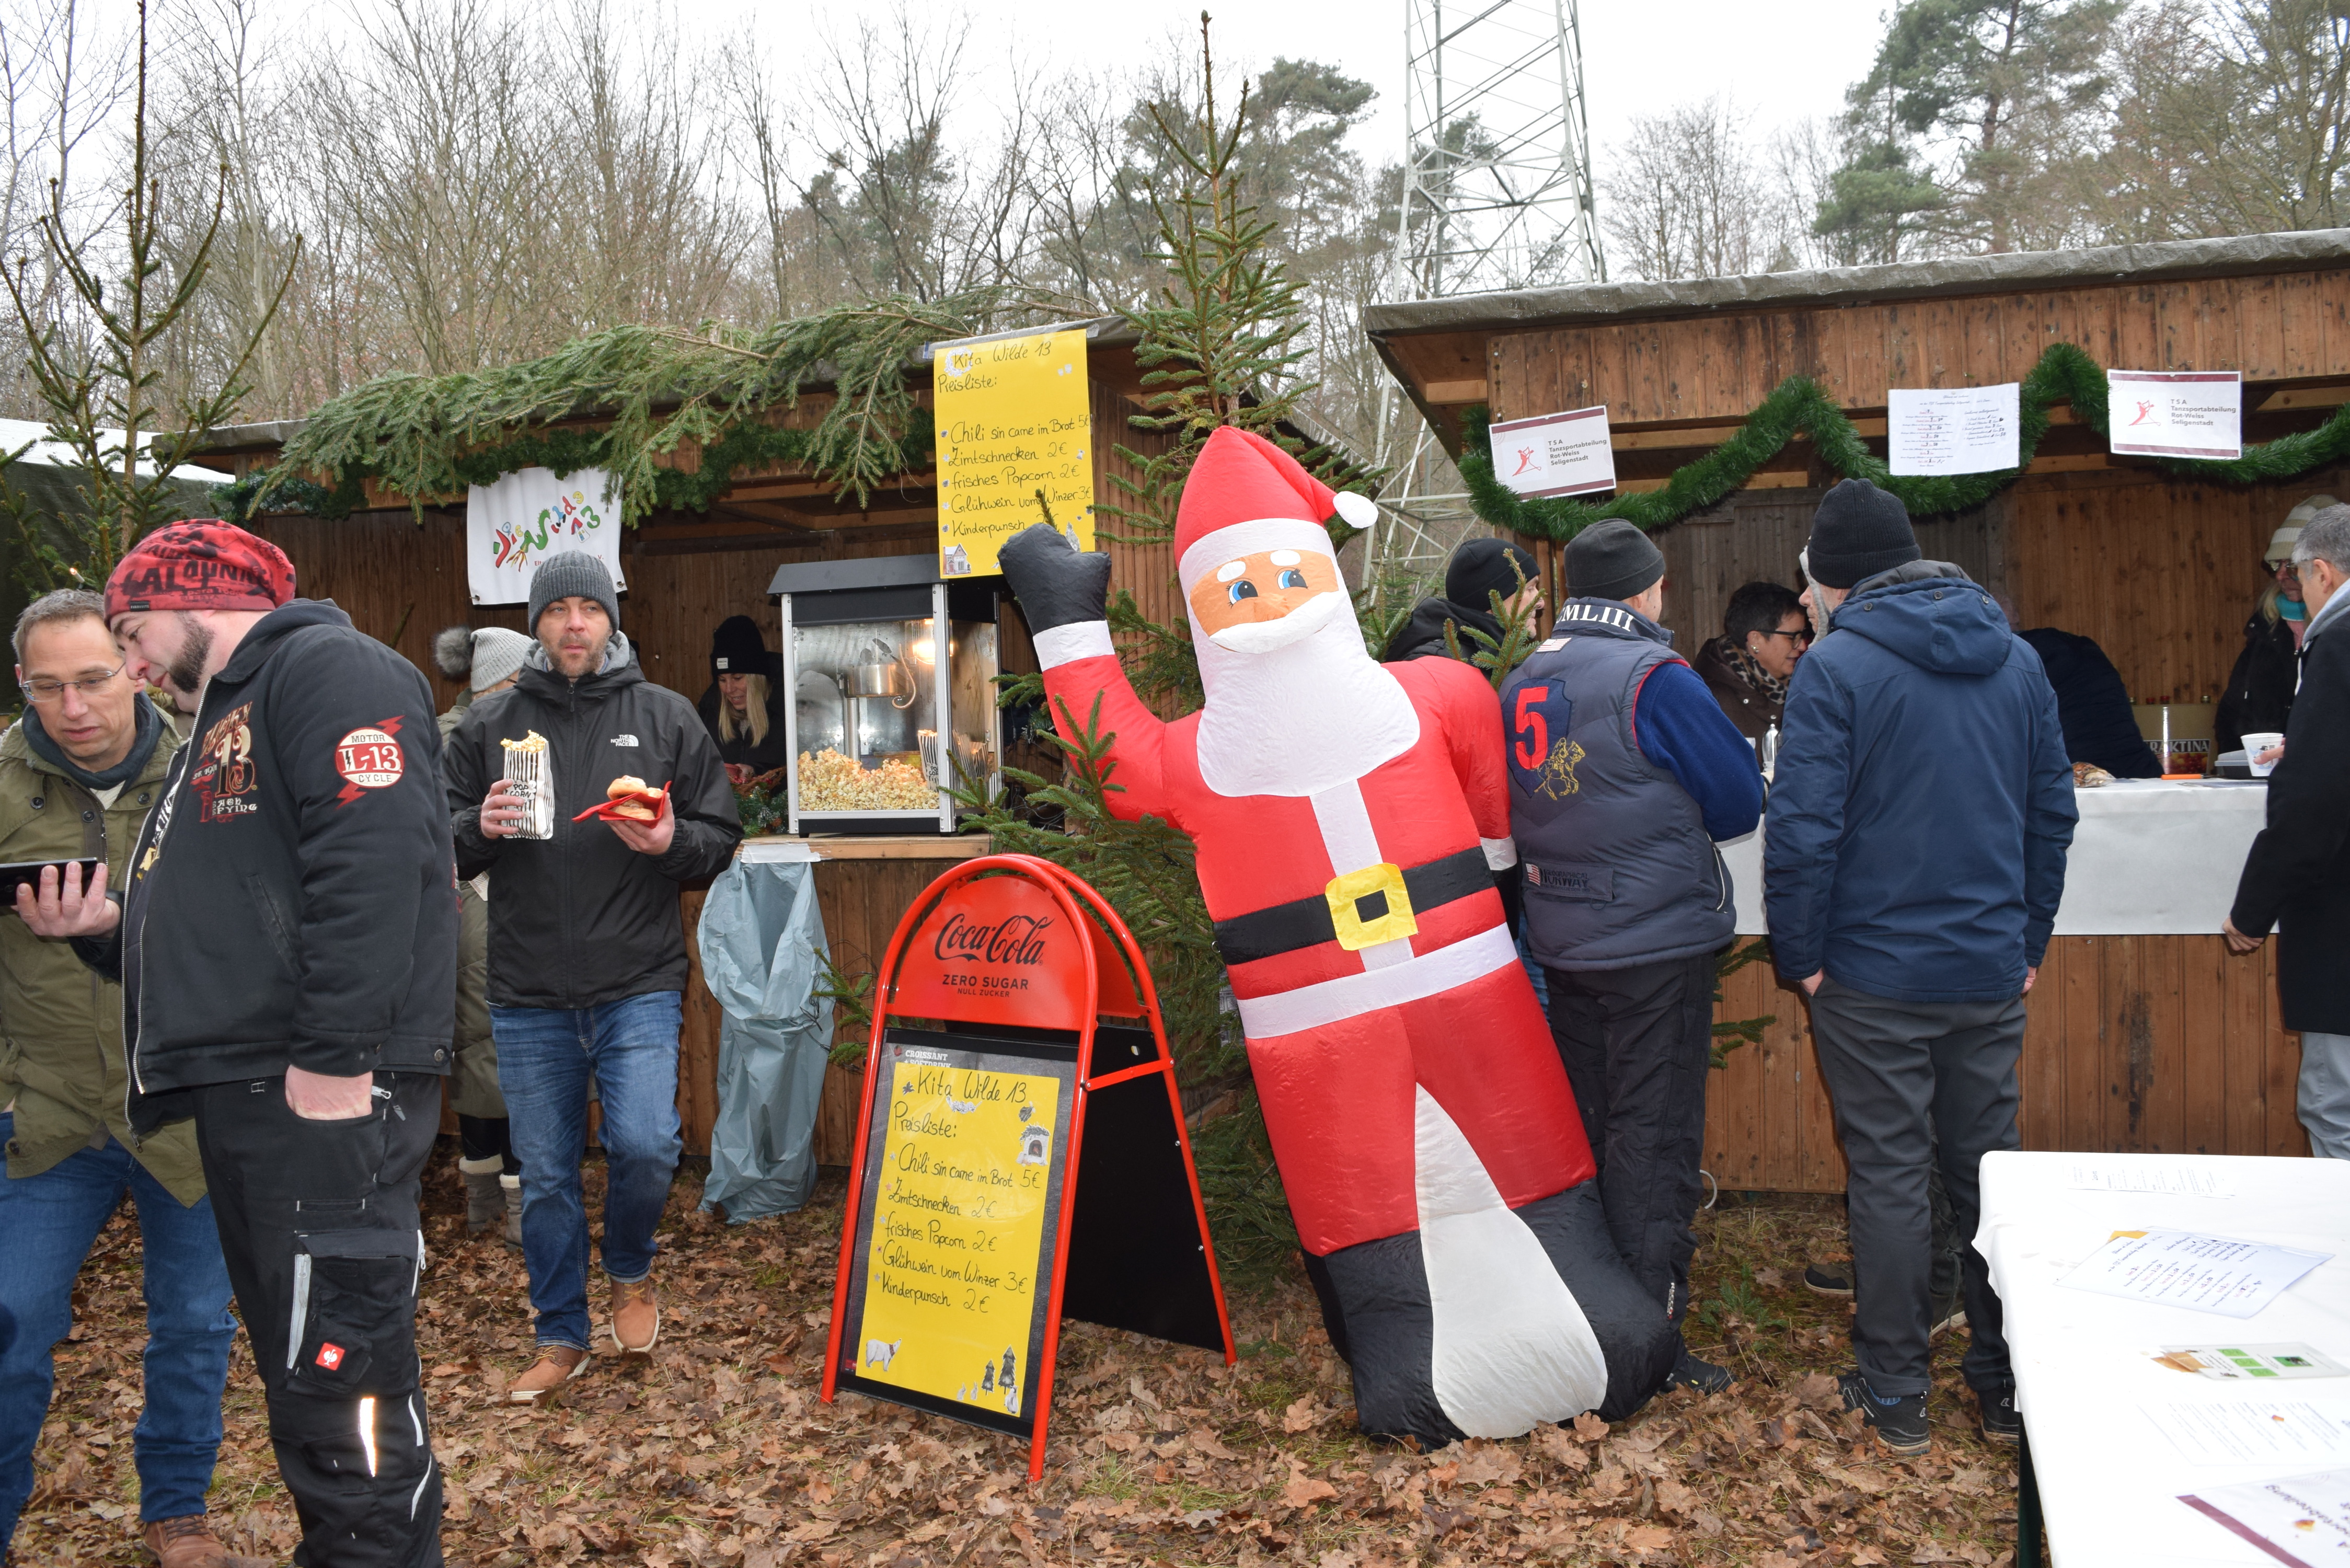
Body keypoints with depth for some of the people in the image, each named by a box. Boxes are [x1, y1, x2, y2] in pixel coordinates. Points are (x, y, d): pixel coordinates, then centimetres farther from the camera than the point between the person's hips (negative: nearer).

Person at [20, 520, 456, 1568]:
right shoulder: (222, 724, 27)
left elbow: (375, 859, -21)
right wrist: (105, 931, 12)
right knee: (298, 1372, 16)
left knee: (337, 1384, -8)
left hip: (324, 1097, -10)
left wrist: (336, 1059, -25)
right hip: (241, 1093, 10)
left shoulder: (325, 667, -6)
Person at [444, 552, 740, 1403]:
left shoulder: (666, 716, 5)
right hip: (528, 996, 2)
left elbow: (722, 838, 6)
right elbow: (440, 846, 11)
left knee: (645, 1145, -13)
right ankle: (562, 1338, 27)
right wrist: (481, 827, -11)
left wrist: (673, 844, -15)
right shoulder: (489, 724, 7)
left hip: (638, 986, -1)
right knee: (546, 1174, 9)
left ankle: (630, 1272, 20)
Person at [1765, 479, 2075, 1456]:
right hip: (1990, 971, 5)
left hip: (1874, 974, -5)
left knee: (1888, 1177, 5)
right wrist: (2027, 941, 18)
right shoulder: (2017, 661, 7)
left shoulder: (1836, 667, -12)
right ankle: (2005, 1387, 25)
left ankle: (1895, 1395, 15)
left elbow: (1802, 828, -16)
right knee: (1989, 1168, 15)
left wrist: (1801, 956, -5)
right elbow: (2053, 812, 12)